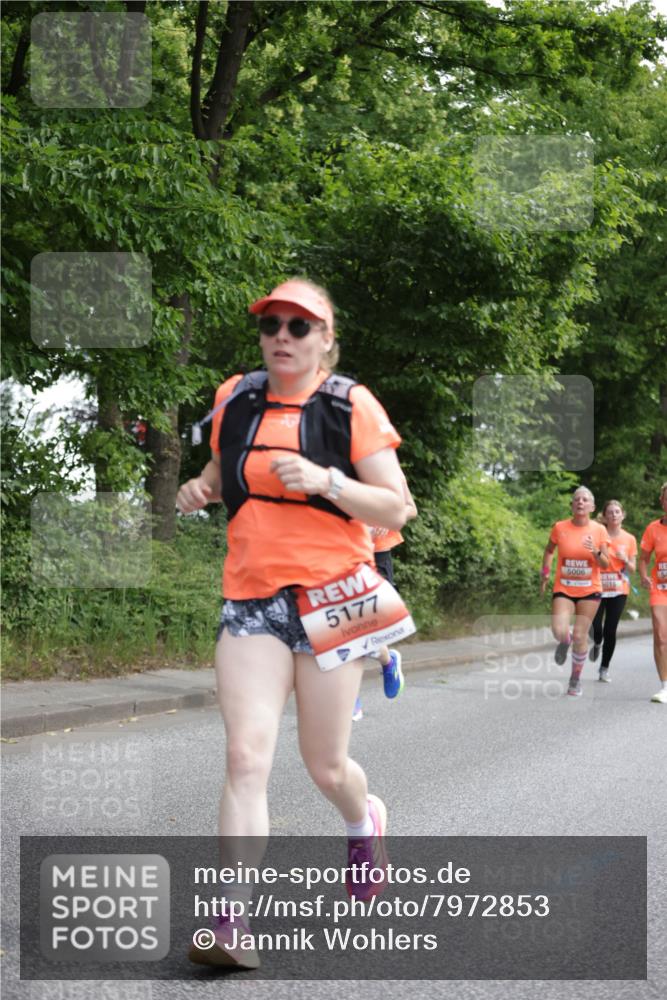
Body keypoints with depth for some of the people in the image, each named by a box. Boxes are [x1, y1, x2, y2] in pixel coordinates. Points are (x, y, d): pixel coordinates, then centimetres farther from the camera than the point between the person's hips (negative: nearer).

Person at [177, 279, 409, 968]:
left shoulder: (351, 406, -2)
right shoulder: (235, 400, 9)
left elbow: (394, 510, -4)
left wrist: (326, 480, -20)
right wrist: (200, 489, 4)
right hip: (250, 601, 2)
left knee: (325, 767, 8)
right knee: (246, 758, -13)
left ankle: (364, 822, 44)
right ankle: (231, 920, -15)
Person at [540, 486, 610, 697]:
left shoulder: (599, 530, -4)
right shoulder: (560, 528, -4)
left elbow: (605, 565, -1)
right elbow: (549, 551, 14)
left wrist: (596, 552, -21)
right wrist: (545, 576, 8)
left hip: (590, 591, 0)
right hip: (563, 589, 0)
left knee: (580, 636, -1)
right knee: (559, 632, -18)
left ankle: (576, 679, 18)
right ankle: (565, 642, 21)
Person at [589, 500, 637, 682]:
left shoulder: (629, 539, 4)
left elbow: (632, 569, 7)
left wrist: (625, 559, -12)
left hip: (619, 590, 1)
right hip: (597, 587, -1)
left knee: (610, 630, -2)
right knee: (595, 627, -10)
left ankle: (605, 669, 13)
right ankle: (597, 644, 28)